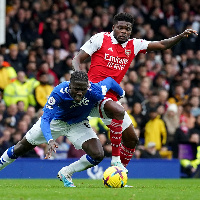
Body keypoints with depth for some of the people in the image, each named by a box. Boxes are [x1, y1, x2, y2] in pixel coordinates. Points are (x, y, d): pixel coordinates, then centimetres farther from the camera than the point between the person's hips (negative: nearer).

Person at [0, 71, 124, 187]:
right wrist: (50, 140, -59)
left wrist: (121, 94, 8)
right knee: (22, 147, 5)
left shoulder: (95, 92, -35)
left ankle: (66, 174, 4)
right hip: (55, 120, -1)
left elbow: (110, 81, -13)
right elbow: (45, 119, -41)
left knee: (98, 155, -19)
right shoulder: (59, 93, -38)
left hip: (78, 124, 1)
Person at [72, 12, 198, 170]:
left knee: (132, 139, 8)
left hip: (111, 97, 7)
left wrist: (182, 36, -6)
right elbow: (77, 59, -2)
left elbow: (162, 45, 10)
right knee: (118, 111, -35)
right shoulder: (101, 39, -2)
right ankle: (115, 159, -24)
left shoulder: (134, 45, 10)